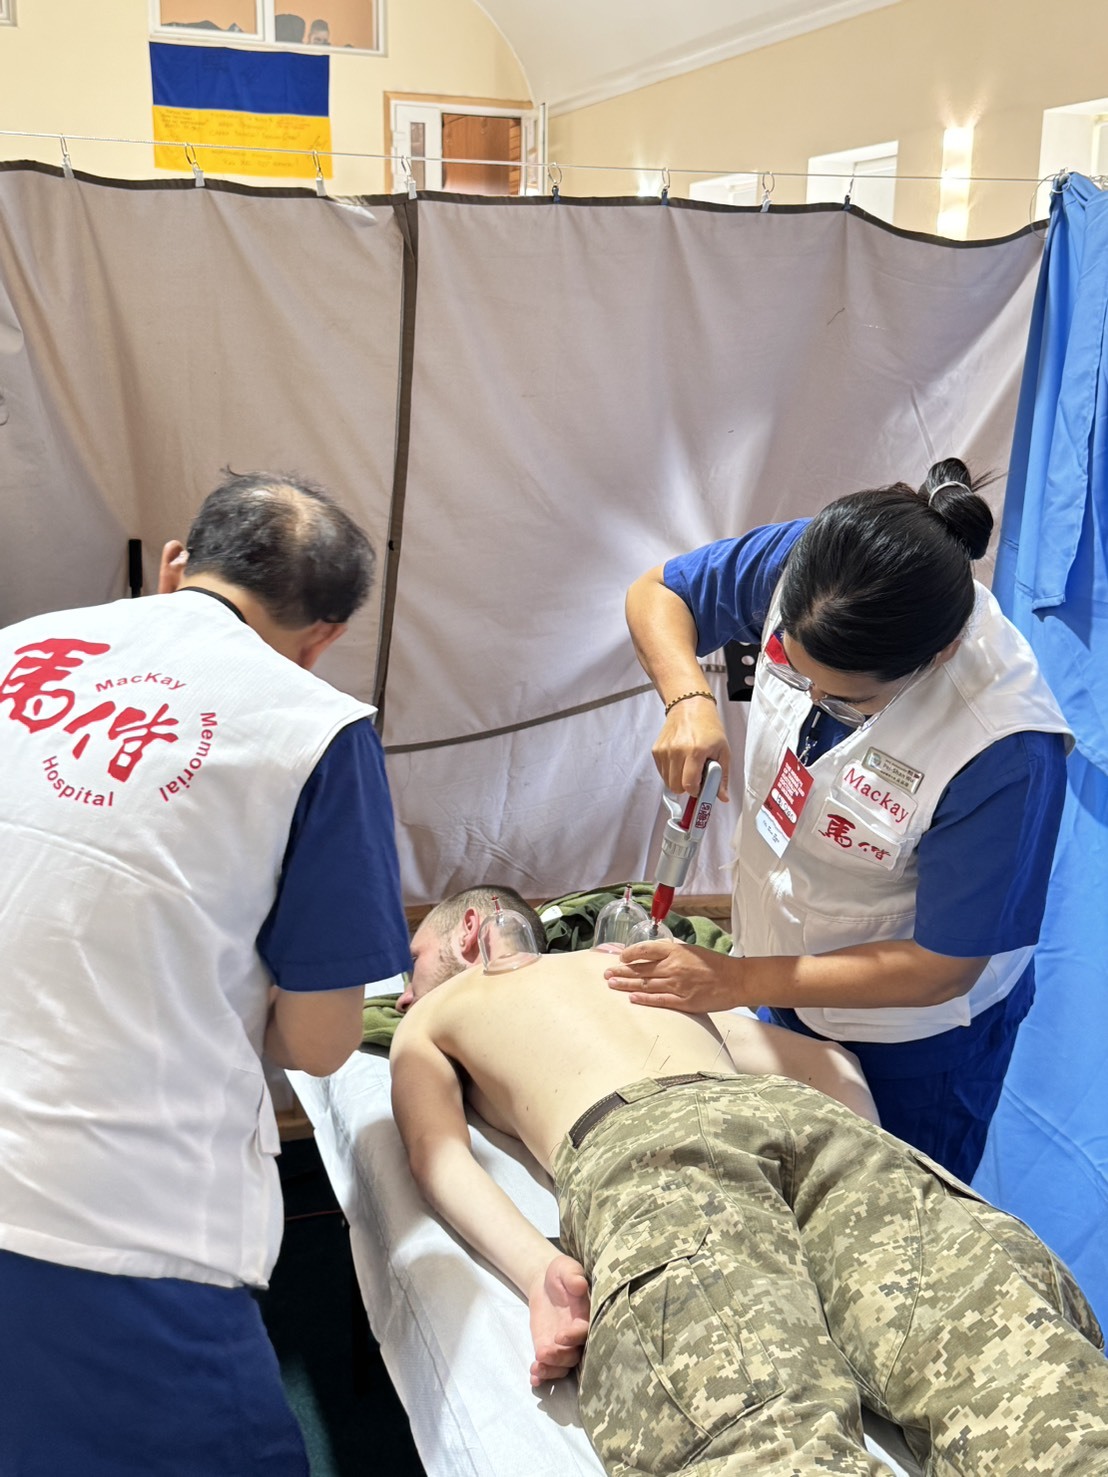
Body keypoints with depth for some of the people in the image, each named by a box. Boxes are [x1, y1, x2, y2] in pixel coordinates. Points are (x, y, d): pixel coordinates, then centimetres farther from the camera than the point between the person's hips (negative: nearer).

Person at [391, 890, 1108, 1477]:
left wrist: (540, 1268, -4)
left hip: (629, 1143, -4)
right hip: (797, 1110, 4)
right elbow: (833, 1064, 37)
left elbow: (435, 1150, 11)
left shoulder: (426, 1018, 34)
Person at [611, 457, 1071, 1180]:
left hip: (912, 1039, -5)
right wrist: (688, 700, -27)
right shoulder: (799, 563, -25)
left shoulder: (1006, 752, -39)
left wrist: (736, 982, -24)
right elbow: (656, 592, -6)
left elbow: (940, 968, -27)